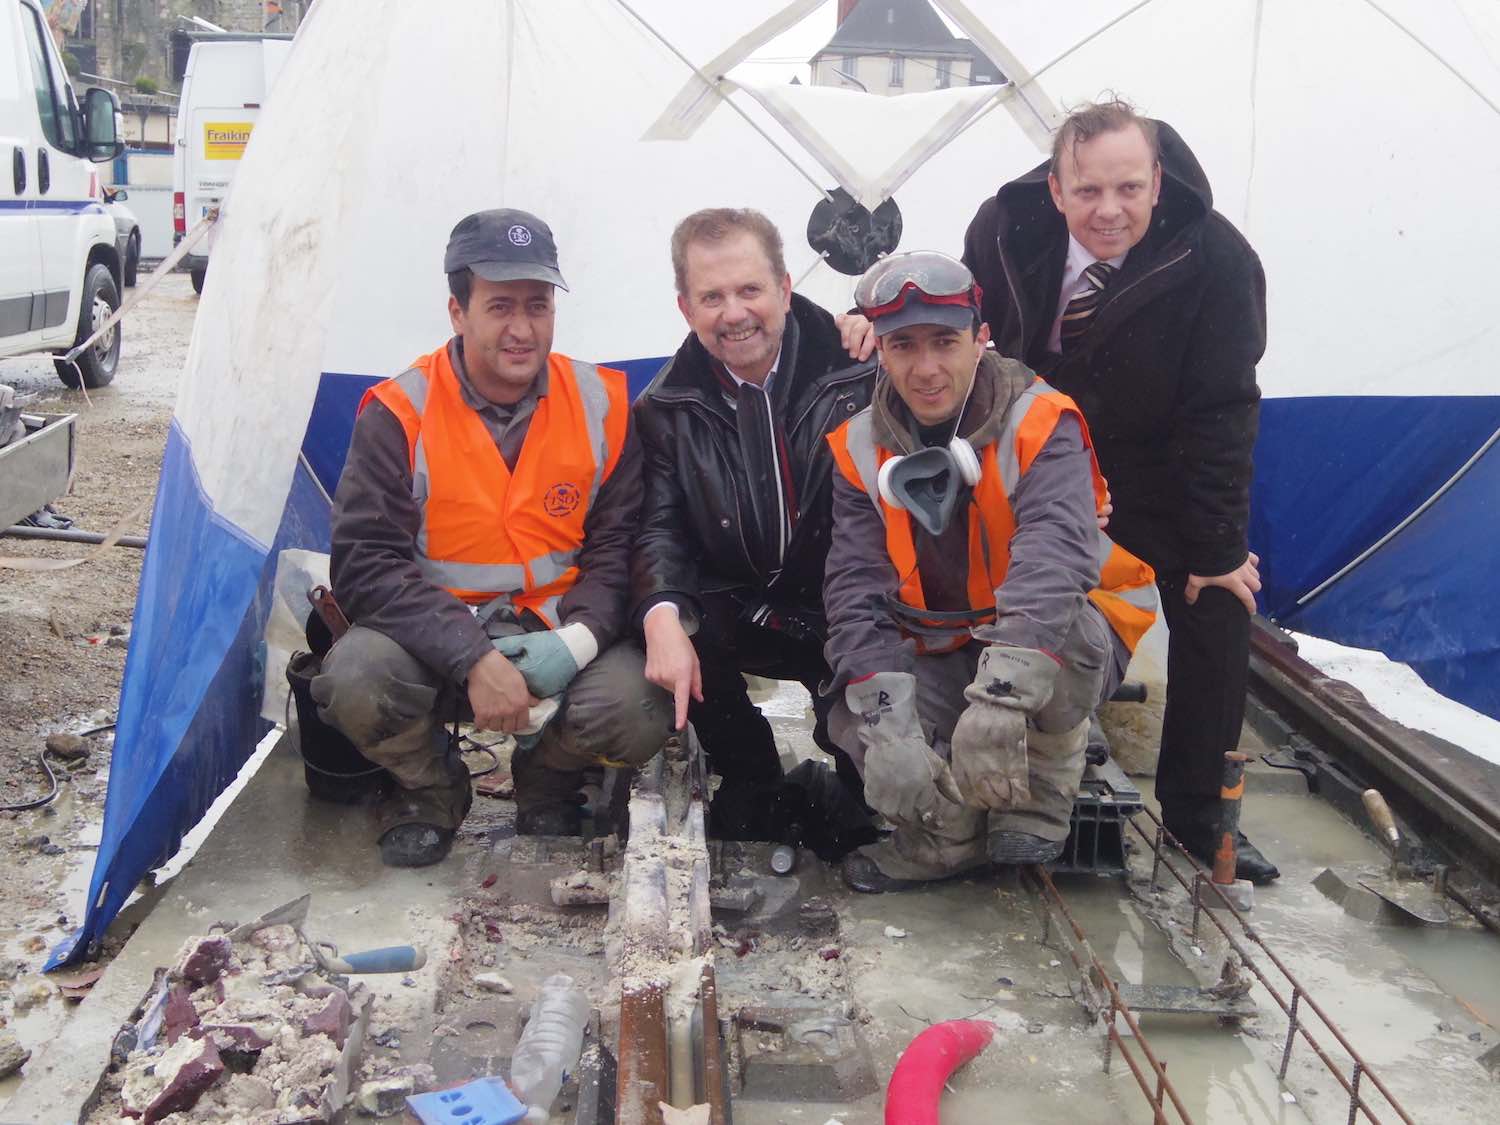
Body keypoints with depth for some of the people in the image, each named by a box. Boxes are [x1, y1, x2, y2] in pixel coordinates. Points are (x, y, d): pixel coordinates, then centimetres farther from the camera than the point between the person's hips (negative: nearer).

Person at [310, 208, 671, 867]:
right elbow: (367, 566, -16)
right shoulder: (400, 414, -11)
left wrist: (576, 638, -21)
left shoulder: (601, 404, -4)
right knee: (358, 677, -31)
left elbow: (618, 546, -1)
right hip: (438, 644, -1)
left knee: (639, 708, -27)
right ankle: (430, 791, 4)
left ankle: (547, 779, 10)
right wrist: (473, 659, -27)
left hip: (560, 640, 1)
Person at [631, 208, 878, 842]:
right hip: (737, 616, 2)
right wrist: (662, 618, -30)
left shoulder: (858, 369, -8)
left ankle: (857, 792, 23)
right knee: (674, 620, -29)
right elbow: (661, 526, -10)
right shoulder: (667, 408, -2)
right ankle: (748, 781, 2)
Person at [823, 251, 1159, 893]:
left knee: (1058, 624, -36)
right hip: (941, 660, 3)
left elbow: (1054, 549, -36)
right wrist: (884, 715, -31)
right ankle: (951, 828, 1)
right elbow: (857, 588, -15)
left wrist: (1007, 688, -52)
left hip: (1062, 645, -2)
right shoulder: (861, 449, -6)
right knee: (853, 716, -24)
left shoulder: (1040, 424, -18)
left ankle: (1042, 798, -10)